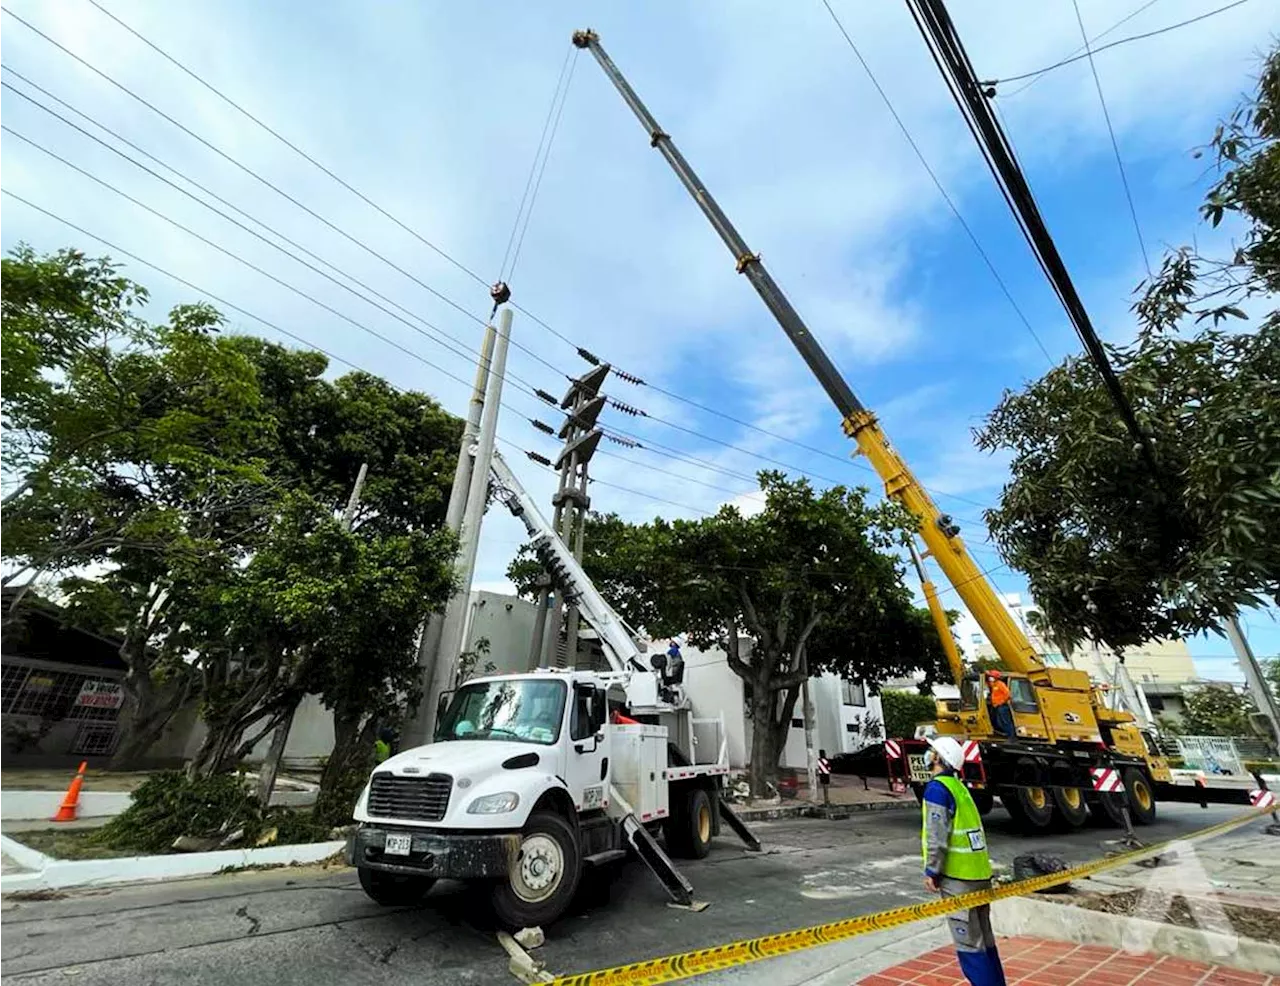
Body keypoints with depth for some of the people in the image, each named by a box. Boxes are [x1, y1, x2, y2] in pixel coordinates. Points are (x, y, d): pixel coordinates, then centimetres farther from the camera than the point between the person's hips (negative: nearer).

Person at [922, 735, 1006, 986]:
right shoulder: (959, 786, 10)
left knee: (969, 946, 0)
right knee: (984, 942, 18)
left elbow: (937, 837, -20)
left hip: (958, 879, -9)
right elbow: (968, 828, 16)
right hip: (980, 874, 9)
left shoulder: (937, 788, -17)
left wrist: (931, 872, -11)